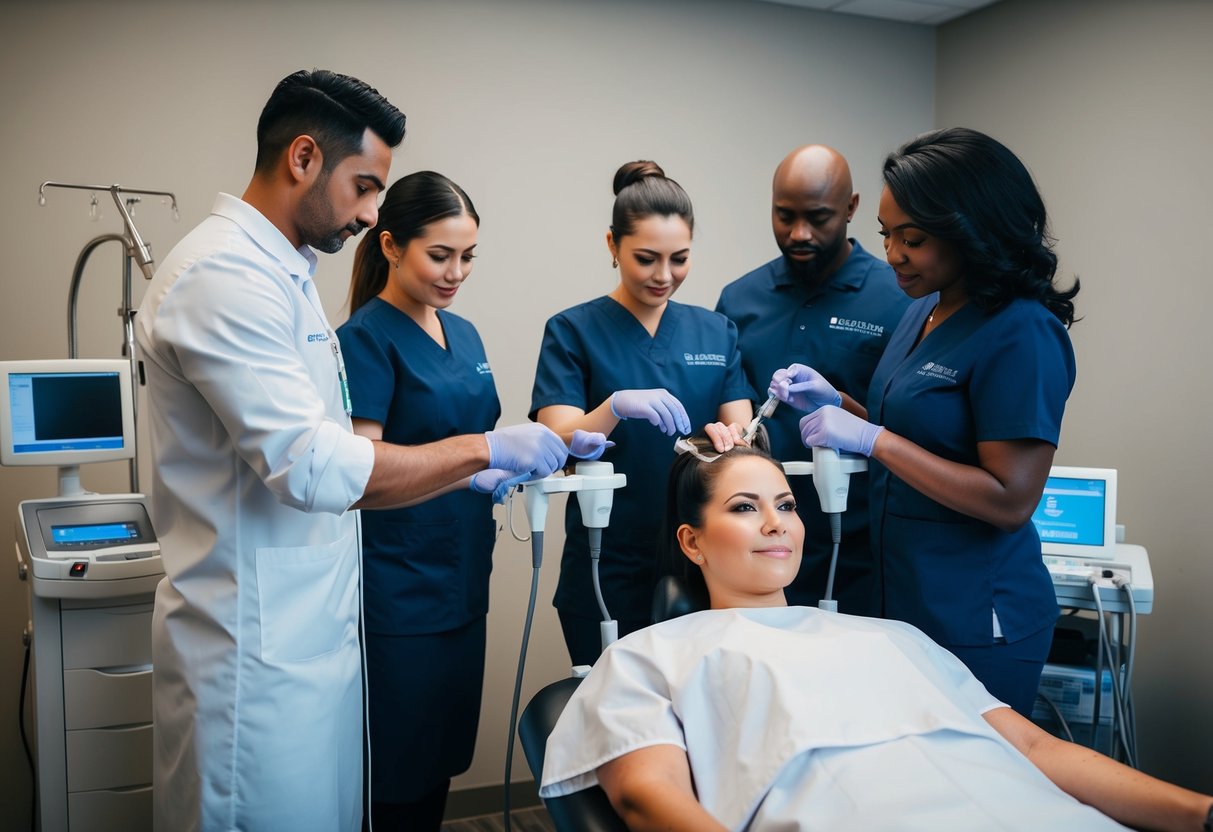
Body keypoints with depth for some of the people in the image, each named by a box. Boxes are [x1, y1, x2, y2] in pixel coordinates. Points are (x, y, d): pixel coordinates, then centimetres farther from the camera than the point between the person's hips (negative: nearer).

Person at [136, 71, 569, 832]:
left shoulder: (283, 272, 13)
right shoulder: (225, 275, -19)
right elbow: (315, 469, -26)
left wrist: (468, 471, 9)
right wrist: (483, 449, -17)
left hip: (312, 627, 9)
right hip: (260, 647, -9)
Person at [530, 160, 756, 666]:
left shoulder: (715, 332, 8)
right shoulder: (573, 331, -4)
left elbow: (745, 428, 0)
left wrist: (729, 437, -23)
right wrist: (617, 406, -33)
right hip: (608, 571, -3)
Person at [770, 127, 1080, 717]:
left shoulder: (1022, 335, -19)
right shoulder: (924, 309, 6)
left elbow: (1010, 500, -23)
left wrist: (873, 438, -23)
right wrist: (836, 404, 1)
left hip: (974, 622, -8)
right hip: (902, 600, 8)